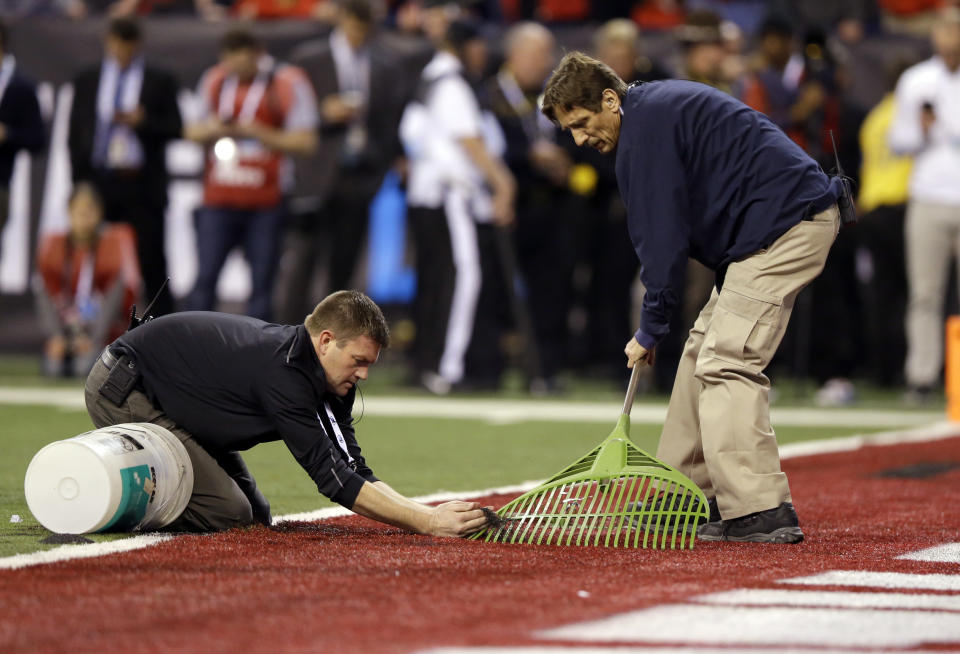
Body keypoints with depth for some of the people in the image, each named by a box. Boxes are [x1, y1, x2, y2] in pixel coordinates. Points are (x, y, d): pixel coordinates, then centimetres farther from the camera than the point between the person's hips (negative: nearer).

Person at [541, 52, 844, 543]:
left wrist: (651, 327, -7)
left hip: (786, 224, -11)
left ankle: (762, 512, -20)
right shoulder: (659, 105, 19)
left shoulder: (645, 126, -12)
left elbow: (662, 235, -14)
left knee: (726, 364, -15)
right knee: (703, 354, 13)